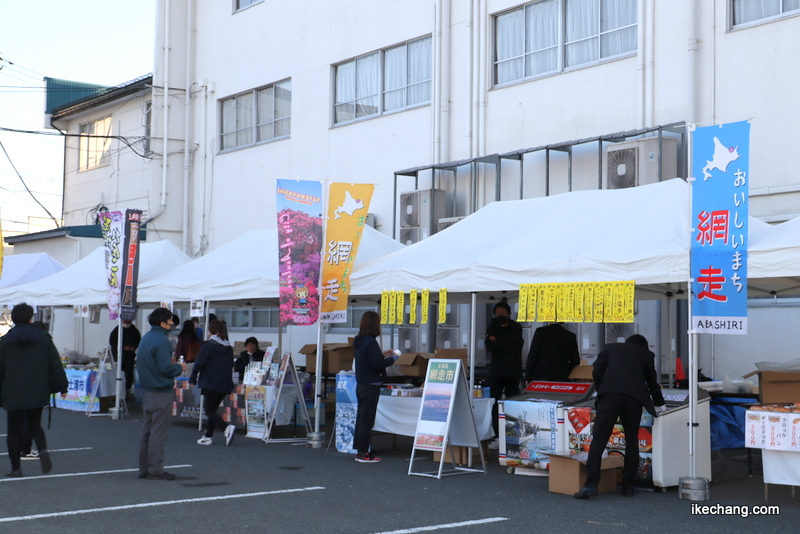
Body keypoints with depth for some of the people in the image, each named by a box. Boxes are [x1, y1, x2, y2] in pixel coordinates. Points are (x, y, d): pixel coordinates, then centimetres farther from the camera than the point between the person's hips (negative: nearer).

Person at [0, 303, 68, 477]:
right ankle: (43, 450, -10)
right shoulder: (43, 337, 1)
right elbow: (55, 363, 1)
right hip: (37, 393, 1)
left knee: (14, 428, 8)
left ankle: (15, 467, 8)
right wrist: (62, 386, 6)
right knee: (35, 424, 17)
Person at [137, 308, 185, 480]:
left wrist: (170, 362, 16)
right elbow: (165, 369, -20)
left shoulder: (146, 338, 12)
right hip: (161, 393, -9)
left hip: (147, 390, 9)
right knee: (159, 432, -4)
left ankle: (144, 468, 19)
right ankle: (156, 470, -1)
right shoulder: (160, 340, -17)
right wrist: (180, 367, -3)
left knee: (147, 431, 14)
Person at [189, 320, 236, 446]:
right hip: (225, 385, 7)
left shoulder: (207, 345, -9)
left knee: (209, 411, -4)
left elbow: (199, 364, -10)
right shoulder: (229, 347, 10)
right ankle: (208, 436, 16)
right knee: (212, 410, 16)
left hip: (210, 384, -7)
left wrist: (193, 379, 1)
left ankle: (227, 427, -25)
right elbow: (231, 366, 16)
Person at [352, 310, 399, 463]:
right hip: (371, 386, -9)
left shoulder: (359, 341, 10)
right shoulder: (370, 342, -18)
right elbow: (378, 364, -21)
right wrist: (393, 358, -7)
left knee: (361, 417, 14)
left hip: (361, 385, 9)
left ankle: (360, 451, 20)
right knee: (367, 420, -3)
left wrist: (382, 355, 19)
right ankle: (363, 453, 1)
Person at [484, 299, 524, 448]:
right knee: (495, 404, -3)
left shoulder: (516, 328, 2)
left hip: (513, 372, -2)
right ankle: (498, 437, 2)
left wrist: (497, 342, -10)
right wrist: (505, 345, -15)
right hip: (496, 371, 3)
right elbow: (488, 345, -3)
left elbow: (516, 347, -12)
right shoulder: (492, 327, 11)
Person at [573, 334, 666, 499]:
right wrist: (659, 405, 47)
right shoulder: (646, 354, 25)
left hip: (608, 395, 0)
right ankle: (628, 487, 14)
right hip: (633, 398, 1)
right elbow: (652, 382, 33)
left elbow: (597, 371, 11)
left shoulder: (611, 348, 25)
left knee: (599, 439, -2)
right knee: (631, 441, 13)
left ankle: (591, 484, -12)